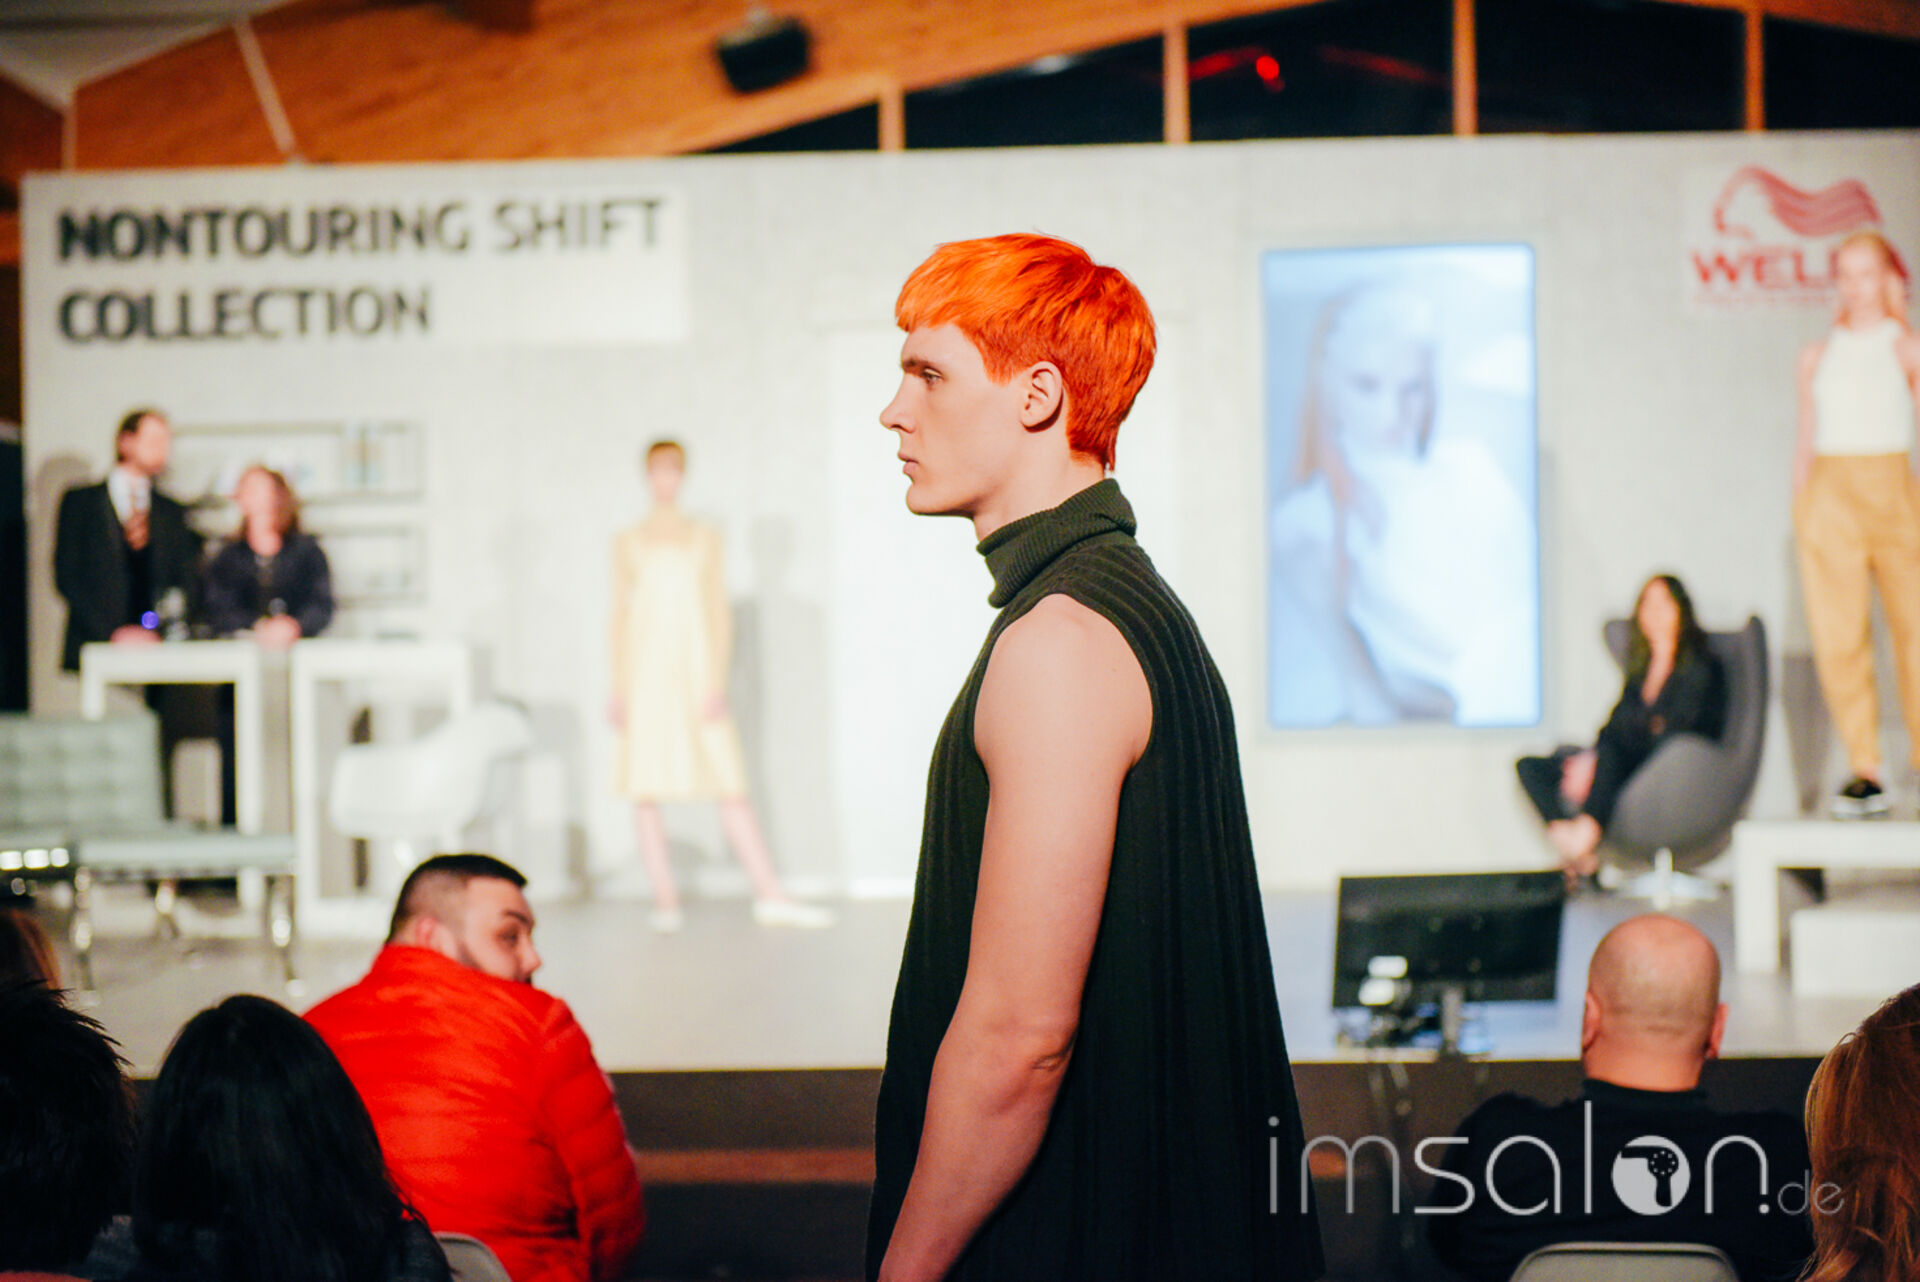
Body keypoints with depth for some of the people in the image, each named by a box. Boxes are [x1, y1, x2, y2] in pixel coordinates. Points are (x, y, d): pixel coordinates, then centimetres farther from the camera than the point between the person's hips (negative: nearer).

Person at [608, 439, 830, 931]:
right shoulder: (629, 541, 11)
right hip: (645, 670, 0)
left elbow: (720, 612, 7)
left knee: (730, 783, -6)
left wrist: (717, 681, -4)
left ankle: (770, 894, -7)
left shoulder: (706, 538, 11)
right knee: (646, 785, -5)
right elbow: (620, 614, 10)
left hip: (696, 668, 0)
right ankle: (665, 898, 1)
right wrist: (619, 687, 2)